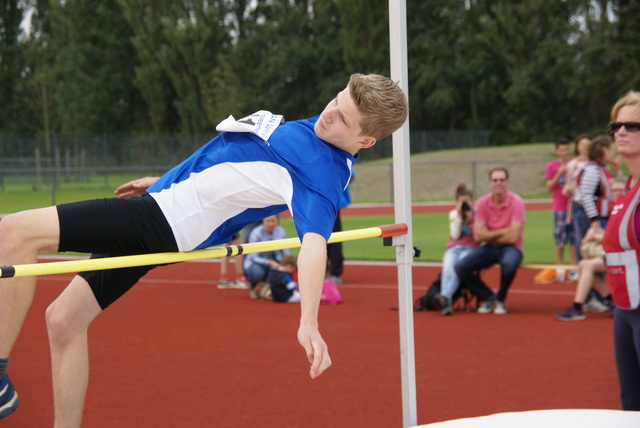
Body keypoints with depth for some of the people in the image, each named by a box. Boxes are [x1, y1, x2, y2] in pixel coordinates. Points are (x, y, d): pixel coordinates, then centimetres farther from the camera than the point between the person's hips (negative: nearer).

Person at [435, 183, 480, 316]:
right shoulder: (453, 214, 12)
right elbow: (455, 235, 0)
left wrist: (472, 216, -12)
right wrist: (459, 216, -7)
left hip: (470, 249, -2)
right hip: (454, 248, 2)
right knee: (448, 266, -32)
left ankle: (445, 296, -49)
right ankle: (446, 304, -46)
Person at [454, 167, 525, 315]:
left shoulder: (516, 202, -11)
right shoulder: (482, 202, -1)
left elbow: (513, 237, -17)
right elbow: (478, 235, -8)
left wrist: (490, 236, -6)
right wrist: (502, 232, -13)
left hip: (510, 248, -4)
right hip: (489, 248, 4)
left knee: (509, 264, -39)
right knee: (460, 267, -18)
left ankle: (500, 299, -7)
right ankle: (487, 297, 5)